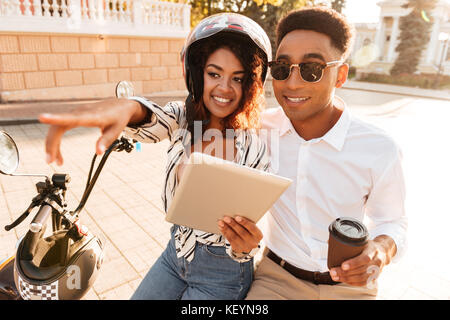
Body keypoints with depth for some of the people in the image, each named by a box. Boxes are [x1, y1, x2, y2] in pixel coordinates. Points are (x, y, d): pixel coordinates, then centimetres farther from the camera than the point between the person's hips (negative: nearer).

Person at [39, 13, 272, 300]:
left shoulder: (255, 149, -17)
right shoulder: (183, 117, -8)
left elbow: (251, 231, -11)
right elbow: (151, 120, -32)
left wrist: (245, 246, -34)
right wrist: (125, 107, -54)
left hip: (222, 271, -3)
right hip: (176, 251, 4)